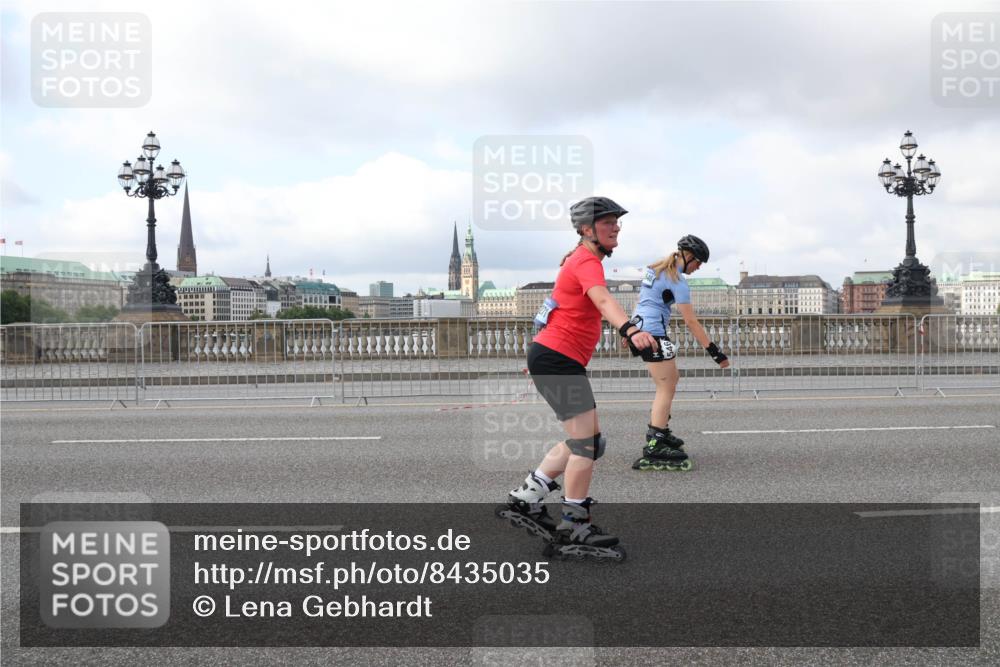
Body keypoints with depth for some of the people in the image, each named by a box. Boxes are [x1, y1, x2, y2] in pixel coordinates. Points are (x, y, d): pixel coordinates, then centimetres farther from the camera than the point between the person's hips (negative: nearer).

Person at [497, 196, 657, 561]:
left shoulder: (580, 259, 20)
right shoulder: (587, 262, -13)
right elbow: (603, 300, -35)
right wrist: (630, 330, -53)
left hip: (558, 360, 10)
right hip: (557, 358, -10)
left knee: (587, 441, 14)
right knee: (586, 442, -9)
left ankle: (524, 500, 19)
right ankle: (573, 532, -3)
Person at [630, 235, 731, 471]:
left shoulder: (655, 268, 14)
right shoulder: (677, 281, -13)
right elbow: (691, 322, -17)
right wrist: (713, 351, -16)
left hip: (640, 327, 10)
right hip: (654, 334, -10)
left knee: (671, 380, 19)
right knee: (666, 388, -8)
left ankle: (659, 431, 23)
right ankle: (654, 448, -13)